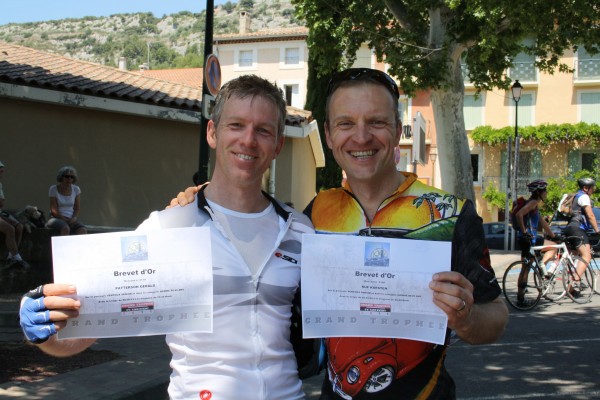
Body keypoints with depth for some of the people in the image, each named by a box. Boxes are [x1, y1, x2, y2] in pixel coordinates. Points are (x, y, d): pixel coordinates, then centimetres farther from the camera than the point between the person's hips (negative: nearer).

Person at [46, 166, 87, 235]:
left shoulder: (76, 189, 7)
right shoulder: (53, 189, -4)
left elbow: (77, 208, 7)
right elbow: (54, 211, -8)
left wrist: (74, 218, -14)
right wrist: (66, 220, -20)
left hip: (71, 219, 3)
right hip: (57, 218, -3)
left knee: (83, 230, -29)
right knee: (65, 228, -38)